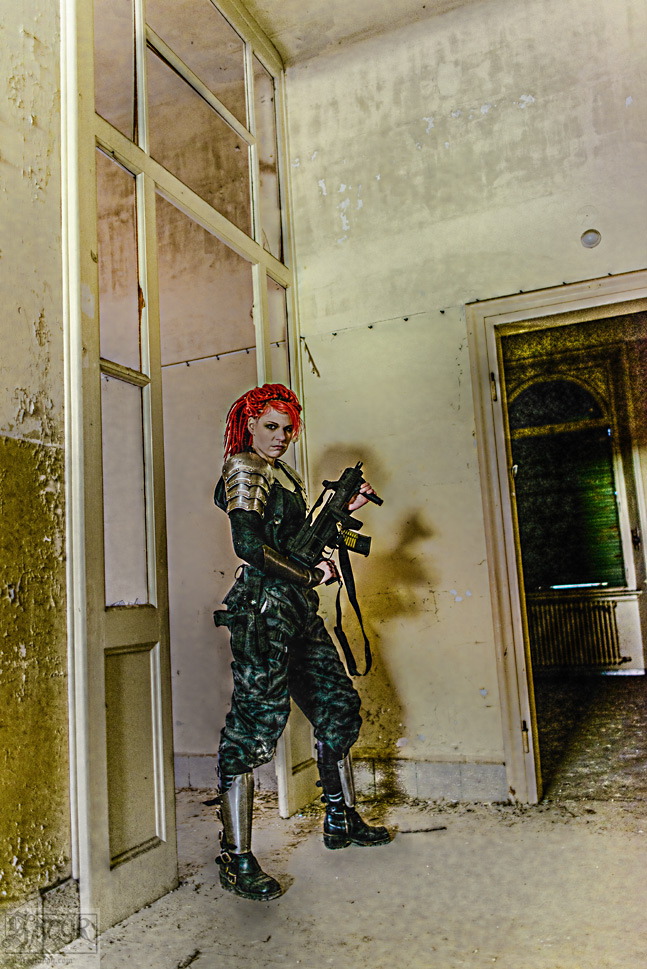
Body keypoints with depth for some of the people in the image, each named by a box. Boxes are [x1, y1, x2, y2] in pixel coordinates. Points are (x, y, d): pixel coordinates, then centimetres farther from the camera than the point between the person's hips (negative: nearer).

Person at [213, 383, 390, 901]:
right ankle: (236, 857, -1)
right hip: (264, 608, -9)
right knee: (258, 716, -10)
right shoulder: (244, 468, -5)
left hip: (299, 609, 9)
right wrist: (313, 574, -12)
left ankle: (341, 820, 29)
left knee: (338, 706, 13)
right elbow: (250, 547, -17)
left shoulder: (286, 475, 21)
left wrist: (343, 509, 16)